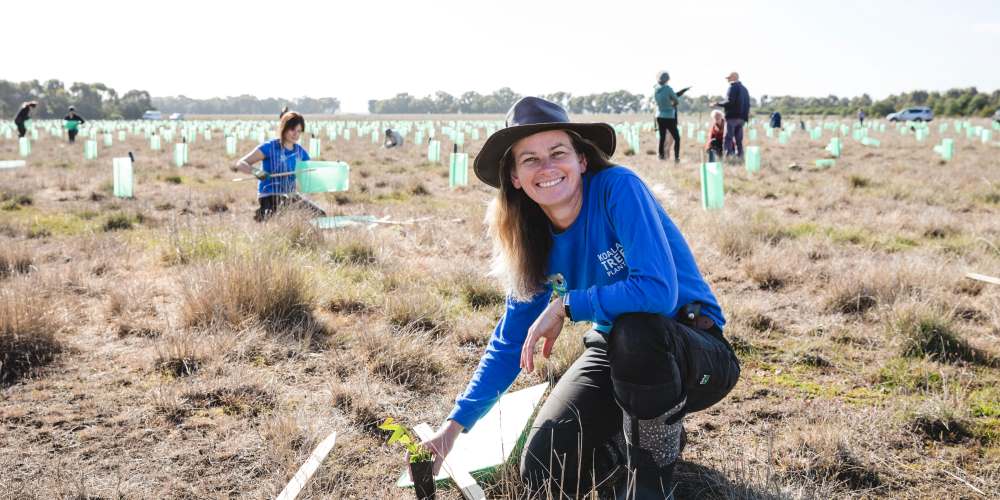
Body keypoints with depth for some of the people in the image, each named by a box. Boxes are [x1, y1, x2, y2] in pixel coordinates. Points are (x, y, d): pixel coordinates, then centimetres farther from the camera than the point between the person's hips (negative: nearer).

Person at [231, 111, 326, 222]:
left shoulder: (301, 152, 7)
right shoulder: (269, 147, -10)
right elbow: (240, 164, -15)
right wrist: (255, 172, -35)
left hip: (290, 195, 7)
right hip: (270, 197, -7)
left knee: (320, 215, 2)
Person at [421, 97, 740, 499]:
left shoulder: (617, 188, -20)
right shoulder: (536, 240, -3)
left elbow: (658, 291, -32)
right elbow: (509, 343, 3)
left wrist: (564, 305, -22)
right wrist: (455, 424, -1)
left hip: (700, 355, -5)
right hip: (620, 357, 5)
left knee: (635, 329, -39)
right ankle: (644, 435, 16)